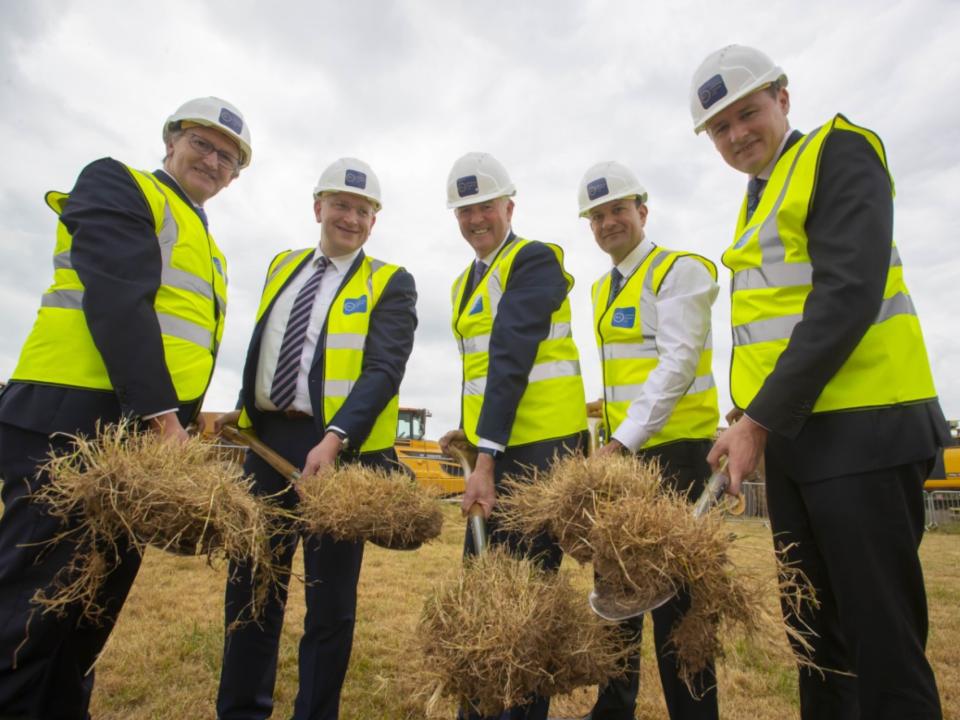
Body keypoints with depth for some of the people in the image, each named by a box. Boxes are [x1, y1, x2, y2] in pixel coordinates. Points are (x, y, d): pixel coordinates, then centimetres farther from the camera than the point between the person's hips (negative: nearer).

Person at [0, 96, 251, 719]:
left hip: (146, 435, 8)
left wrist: (181, 425, 8)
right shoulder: (117, 183, 0)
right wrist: (163, 416, -21)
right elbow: (117, 300, -16)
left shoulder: (210, 251, 23)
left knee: (98, 604, 15)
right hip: (72, 423, -8)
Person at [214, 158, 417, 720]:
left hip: (340, 447, -5)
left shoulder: (391, 283, -1)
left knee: (330, 594, 7)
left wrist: (334, 439, -25)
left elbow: (385, 372, -13)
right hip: (267, 439, 5)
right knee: (251, 582, 13)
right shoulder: (282, 267, 16)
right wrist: (242, 410, 10)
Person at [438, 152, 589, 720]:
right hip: (495, 447, 9)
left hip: (542, 448, -9)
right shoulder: (465, 283, 18)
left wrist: (487, 455, -23)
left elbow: (512, 358, -19)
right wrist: (472, 430, 11)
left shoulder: (534, 259, -8)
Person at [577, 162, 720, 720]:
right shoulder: (603, 288, 18)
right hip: (624, 449, 8)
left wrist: (623, 440, -23)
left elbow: (677, 364, -16)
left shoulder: (680, 270, -5)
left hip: (674, 448, -8)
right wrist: (613, 441, 11)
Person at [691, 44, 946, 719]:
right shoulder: (754, 201, 19)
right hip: (790, 438, 8)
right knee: (814, 631, 15)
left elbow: (848, 297, -17)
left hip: (860, 432, -8)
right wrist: (755, 425, 8)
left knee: (882, 638, 0)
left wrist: (758, 419, -19)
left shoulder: (840, 152, -4)